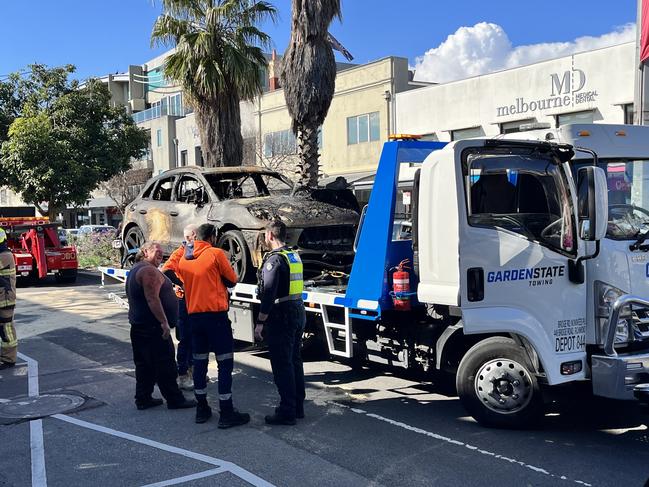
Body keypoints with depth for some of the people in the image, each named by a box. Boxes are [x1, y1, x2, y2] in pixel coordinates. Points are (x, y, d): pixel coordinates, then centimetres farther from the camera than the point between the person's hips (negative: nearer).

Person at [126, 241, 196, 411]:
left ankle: (143, 399, 17)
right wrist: (164, 322, -24)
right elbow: (152, 299, -25)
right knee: (165, 365, -3)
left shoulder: (135, 270, 18)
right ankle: (175, 400, 3)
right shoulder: (149, 270, -17)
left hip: (138, 326, 10)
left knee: (144, 364, 13)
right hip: (153, 327, -10)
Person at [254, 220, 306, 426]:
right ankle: (298, 407, 26)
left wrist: (260, 322, -17)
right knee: (294, 361, 17)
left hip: (281, 316, -9)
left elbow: (268, 293, -20)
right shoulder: (294, 256, 13)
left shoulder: (274, 259, -14)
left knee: (282, 365, -3)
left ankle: (287, 412, 1)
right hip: (298, 312, 9)